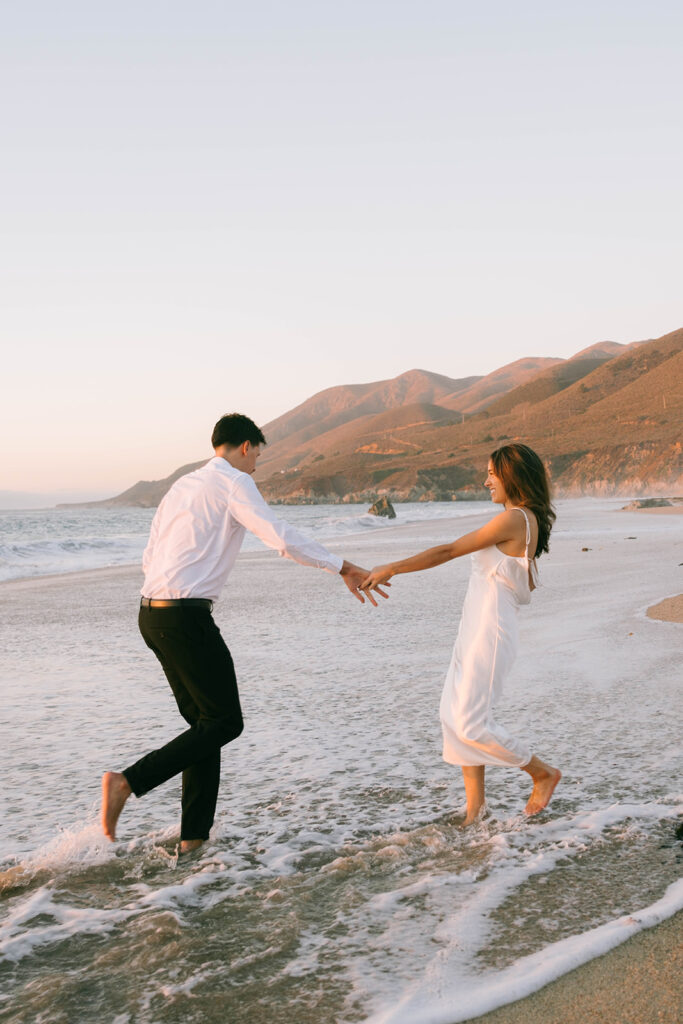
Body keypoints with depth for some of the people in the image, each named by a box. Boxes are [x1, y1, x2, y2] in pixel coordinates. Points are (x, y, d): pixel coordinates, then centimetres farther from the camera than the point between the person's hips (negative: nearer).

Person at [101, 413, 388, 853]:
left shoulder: (183, 486, 21)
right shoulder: (234, 483, -5)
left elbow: (151, 557, 23)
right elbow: (283, 539, -16)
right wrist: (344, 567, -11)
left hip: (152, 614, 9)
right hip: (186, 617, -9)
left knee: (205, 722, 13)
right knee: (225, 722, 0)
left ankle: (194, 839, 14)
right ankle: (128, 781, -8)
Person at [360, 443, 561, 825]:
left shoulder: (513, 519, -18)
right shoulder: (529, 522, 11)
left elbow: (449, 551, -19)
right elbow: (528, 585, 19)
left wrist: (391, 568, -15)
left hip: (490, 631, -10)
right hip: (477, 630, 10)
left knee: (471, 723, -4)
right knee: (454, 713, 10)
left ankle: (544, 772, 12)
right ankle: (475, 801, 17)